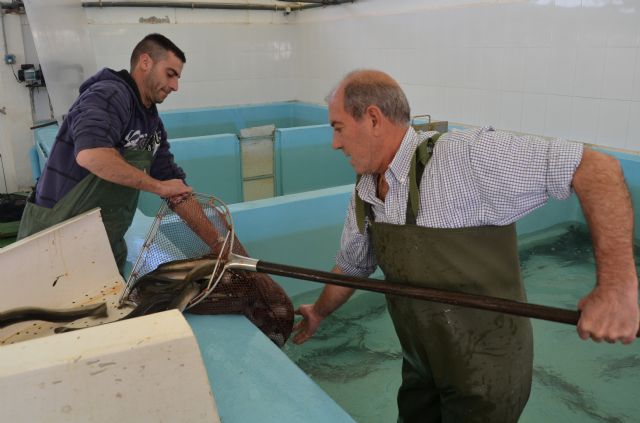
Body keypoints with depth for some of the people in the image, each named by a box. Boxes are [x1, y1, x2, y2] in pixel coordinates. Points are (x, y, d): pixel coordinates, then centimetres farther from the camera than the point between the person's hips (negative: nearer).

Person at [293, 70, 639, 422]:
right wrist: (319, 313, 30)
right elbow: (351, 266, 15)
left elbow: (597, 168, -27)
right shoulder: (364, 196, -2)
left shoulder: (467, 156, -25)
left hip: (486, 372, -6)